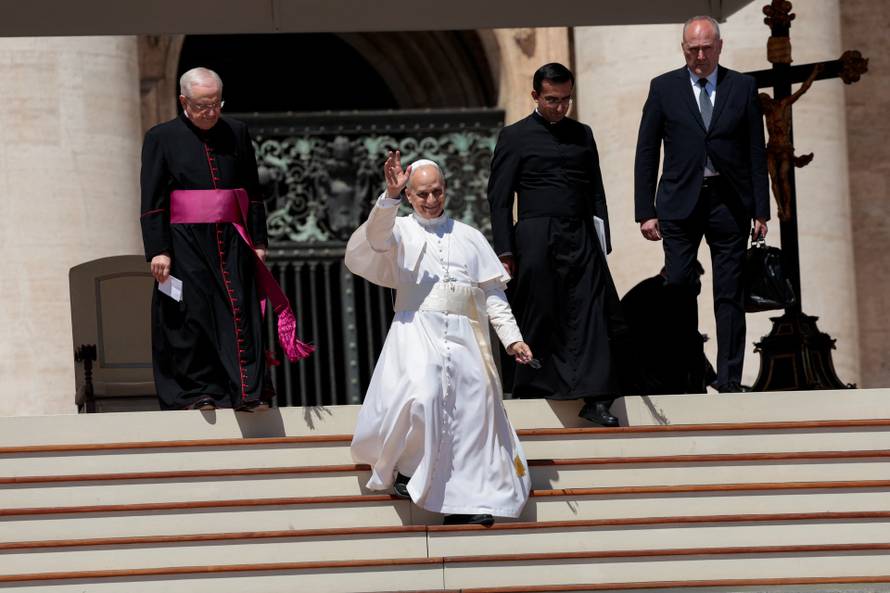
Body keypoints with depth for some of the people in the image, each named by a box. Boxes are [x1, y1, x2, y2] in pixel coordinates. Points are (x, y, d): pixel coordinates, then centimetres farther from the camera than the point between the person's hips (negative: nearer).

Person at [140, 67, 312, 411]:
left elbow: (253, 192, 13)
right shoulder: (162, 138, 0)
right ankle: (197, 392, 7)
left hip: (231, 241, 3)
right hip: (185, 243, -3)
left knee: (240, 313, -2)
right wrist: (158, 250, -10)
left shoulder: (236, 133, 9)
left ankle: (248, 392, 0)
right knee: (192, 316, -2)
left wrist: (258, 240, 8)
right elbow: (152, 201, -3)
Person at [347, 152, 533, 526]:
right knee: (420, 396, -28)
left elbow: (492, 293, 17)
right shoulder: (401, 231, 13)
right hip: (417, 330, -3)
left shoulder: (470, 238, 22)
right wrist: (390, 197, -27)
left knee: (473, 405, -7)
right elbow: (376, 238, -11)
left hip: (464, 337, 3)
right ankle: (406, 467, -8)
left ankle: (469, 499, -5)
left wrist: (512, 338, 7)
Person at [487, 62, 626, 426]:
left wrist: (602, 243, 11)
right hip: (536, 241, -3)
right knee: (538, 318, -1)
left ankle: (595, 398, -11)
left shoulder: (582, 135, 16)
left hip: (581, 240, 3)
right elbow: (499, 197, 1)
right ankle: (532, 393, 10)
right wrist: (504, 250, -6)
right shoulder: (515, 137, 4)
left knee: (592, 316, -7)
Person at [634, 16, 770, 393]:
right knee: (678, 290, -6)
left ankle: (729, 379, 5)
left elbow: (756, 152, 7)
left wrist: (761, 210, 1)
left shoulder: (743, 88, 7)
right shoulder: (664, 88, 5)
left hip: (729, 202, 1)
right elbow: (646, 153, 5)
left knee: (730, 295, 2)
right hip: (680, 203, -1)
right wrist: (646, 212, -2)